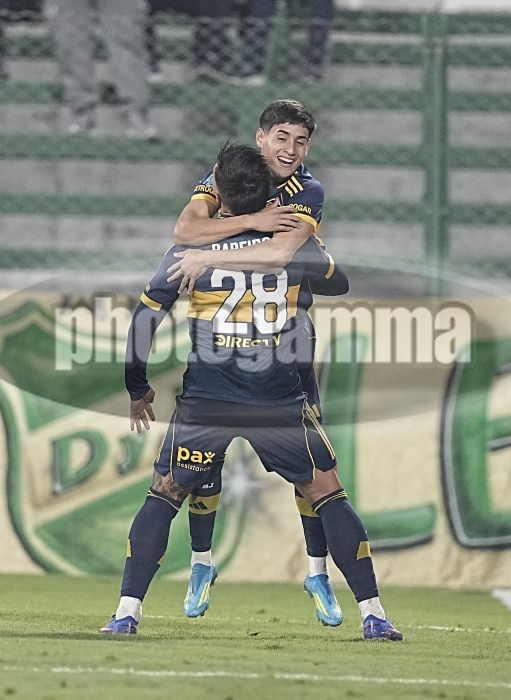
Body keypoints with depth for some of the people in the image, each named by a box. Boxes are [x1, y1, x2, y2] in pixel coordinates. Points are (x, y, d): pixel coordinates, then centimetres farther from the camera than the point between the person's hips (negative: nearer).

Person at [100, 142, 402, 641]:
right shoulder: (294, 245, -1)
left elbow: (145, 318, -1)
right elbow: (339, 283, 19)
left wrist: (138, 389, 12)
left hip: (204, 407, 0)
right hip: (280, 407, 0)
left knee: (163, 497, 15)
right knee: (328, 496, 11)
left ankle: (127, 613, 5)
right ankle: (373, 615, 4)